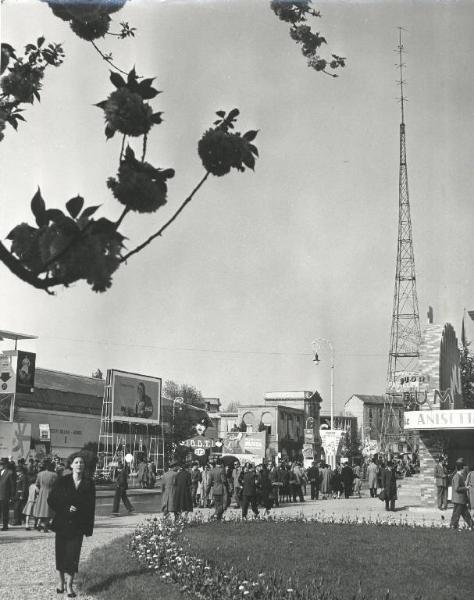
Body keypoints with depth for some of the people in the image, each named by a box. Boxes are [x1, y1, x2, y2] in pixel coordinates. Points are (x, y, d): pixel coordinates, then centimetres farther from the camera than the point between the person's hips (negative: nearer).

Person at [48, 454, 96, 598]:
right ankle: (61, 582, 25)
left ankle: (69, 586, 0)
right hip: (62, 523, 1)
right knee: (61, 552, 8)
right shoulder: (62, 481, -1)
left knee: (73, 554, -6)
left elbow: (91, 506, 2)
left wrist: (89, 526, -1)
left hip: (78, 525, -1)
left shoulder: (89, 483, 0)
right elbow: (51, 500, 0)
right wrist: (66, 509, -13)